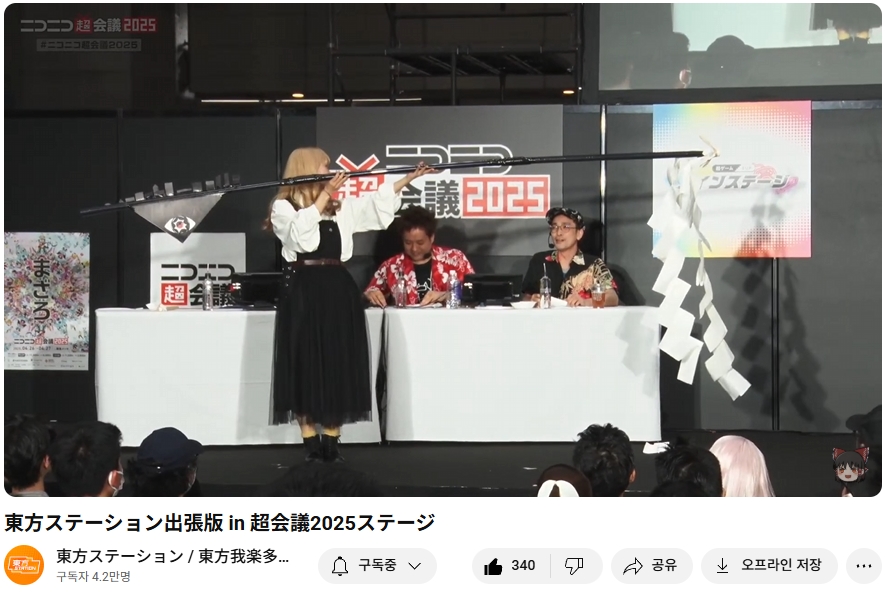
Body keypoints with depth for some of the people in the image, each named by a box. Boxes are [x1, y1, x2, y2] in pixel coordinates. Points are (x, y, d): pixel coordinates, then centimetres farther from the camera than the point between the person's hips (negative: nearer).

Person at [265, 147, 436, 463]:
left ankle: (331, 441, 9)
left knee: (338, 364, 3)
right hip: (303, 291, -5)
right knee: (306, 364, -3)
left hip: (337, 291, 5)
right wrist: (324, 194, -16)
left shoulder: (341, 207, 15)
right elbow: (301, 230, -17)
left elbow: (377, 202, 17)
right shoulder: (284, 207, 0)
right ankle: (310, 443, 2)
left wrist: (409, 178, 12)